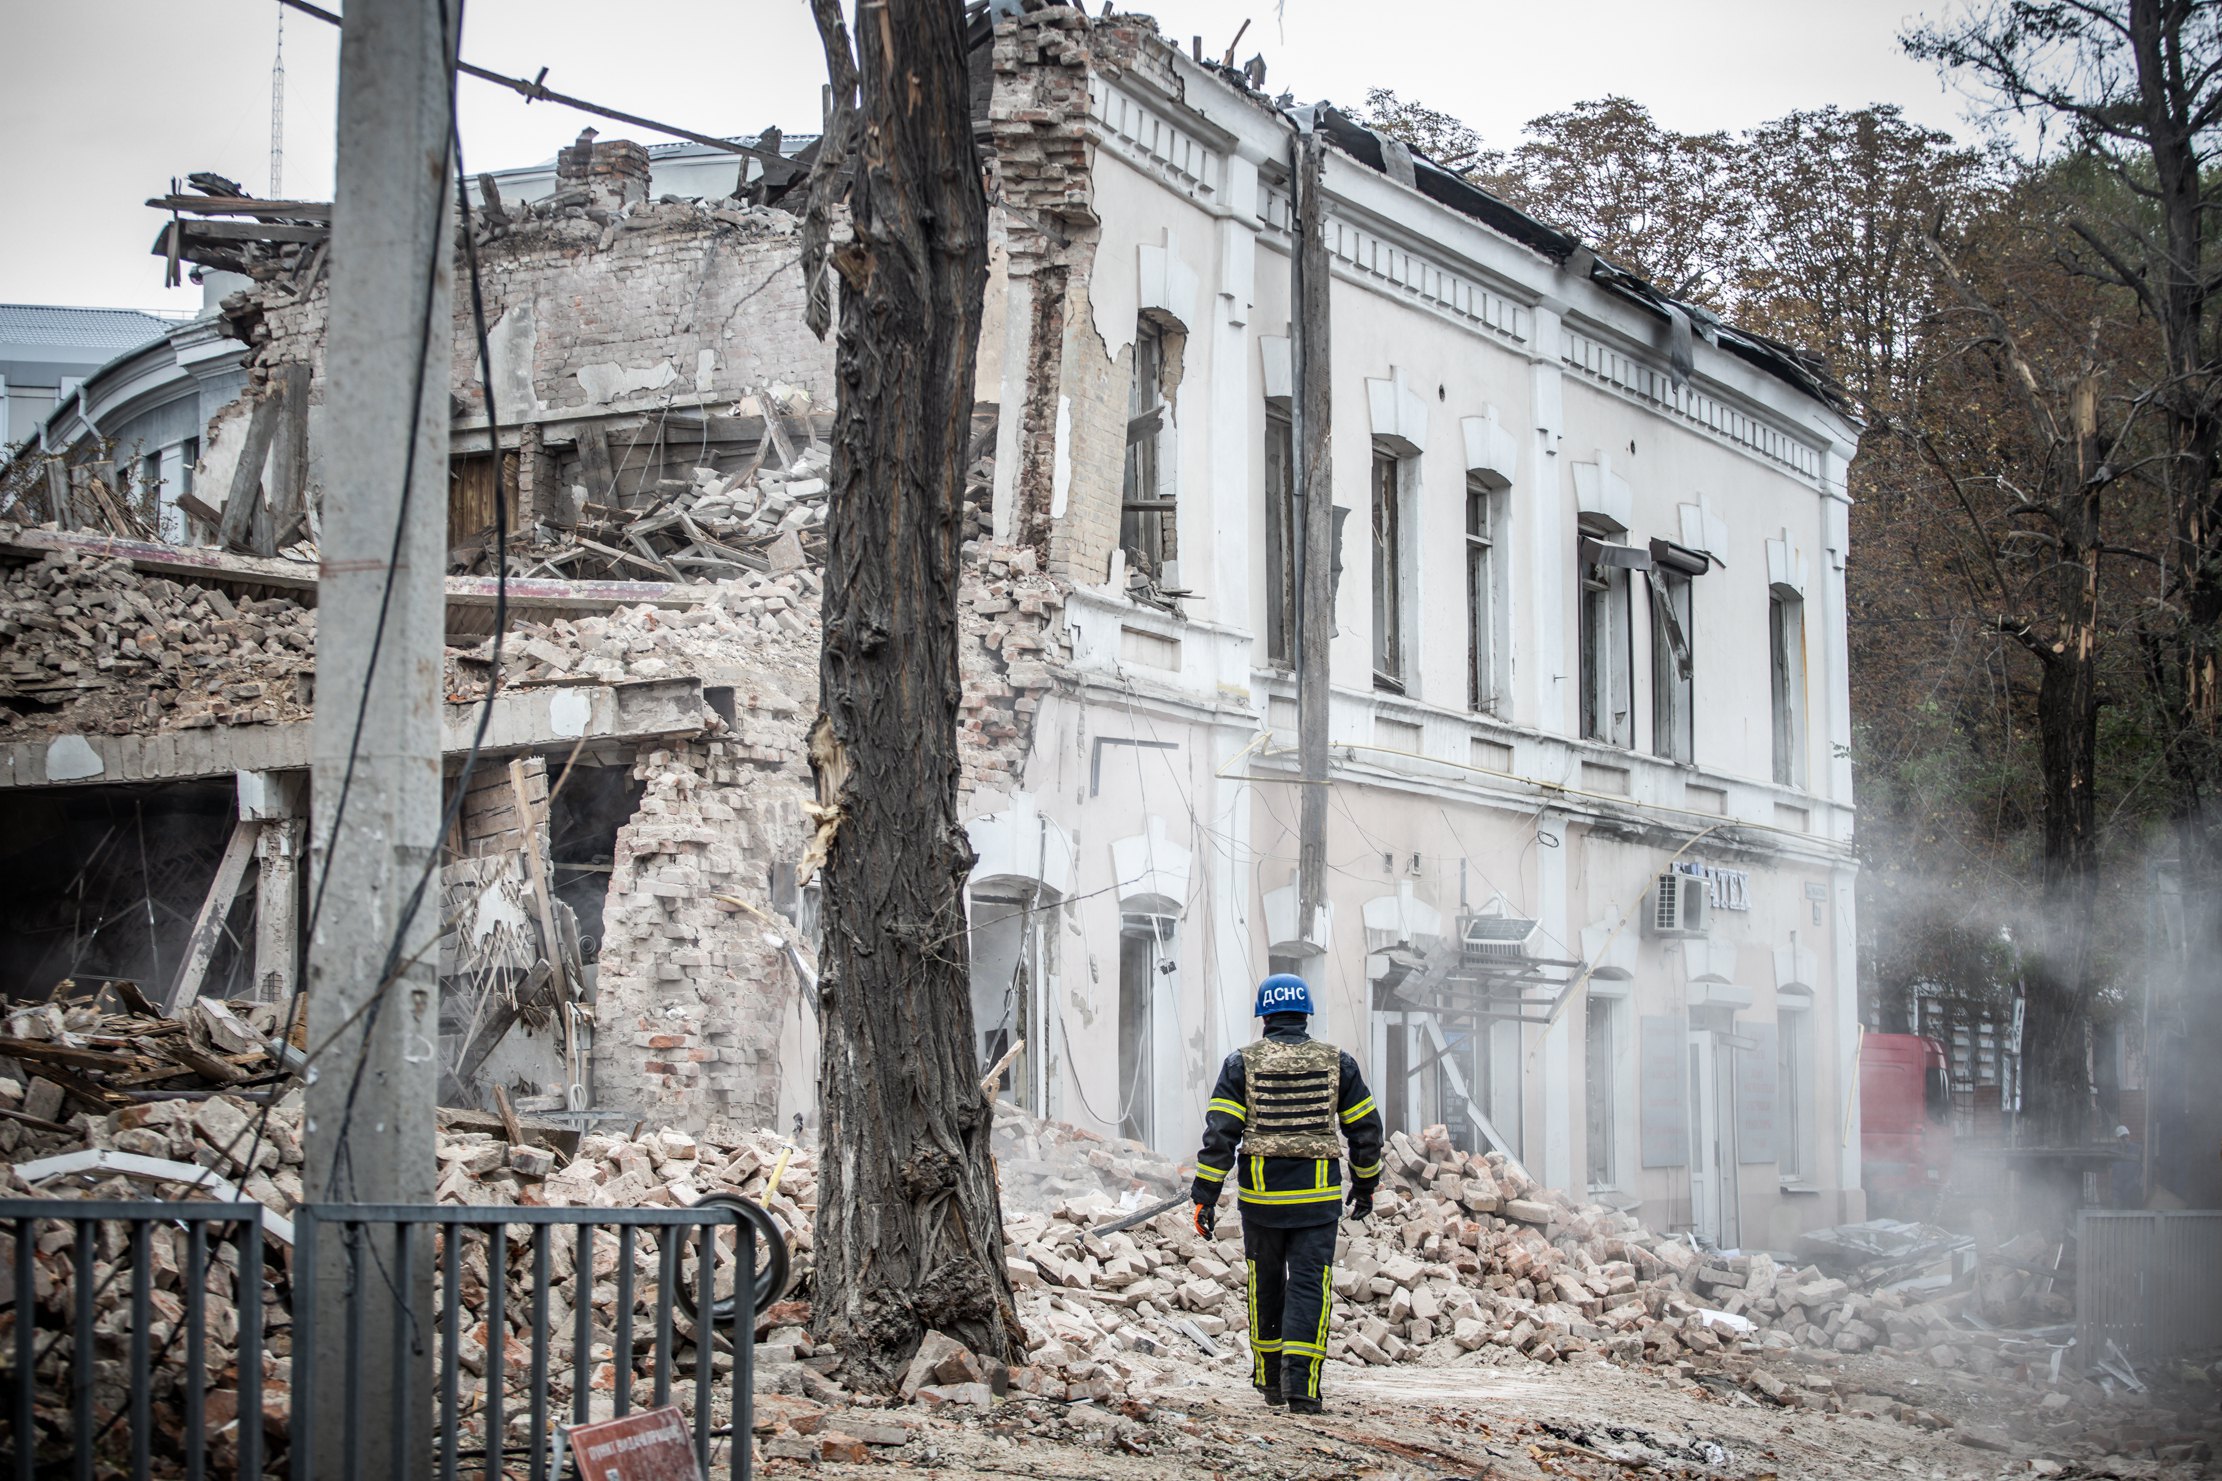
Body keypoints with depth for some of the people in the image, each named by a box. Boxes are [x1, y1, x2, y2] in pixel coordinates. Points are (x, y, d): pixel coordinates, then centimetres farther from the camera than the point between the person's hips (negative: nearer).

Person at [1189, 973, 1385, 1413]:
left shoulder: (1241, 1064, -1)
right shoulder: (1337, 1063, 3)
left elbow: (1219, 1134, -7)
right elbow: (1366, 1129, 7)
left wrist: (1204, 1197, -5)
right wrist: (1365, 1186, 20)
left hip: (1261, 1195, 1)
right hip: (1318, 1196, -1)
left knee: (1265, 1284, 16)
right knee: (1310, 1286, -1)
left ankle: (1269, 1378, 28)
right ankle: (1300, 1381, -15)